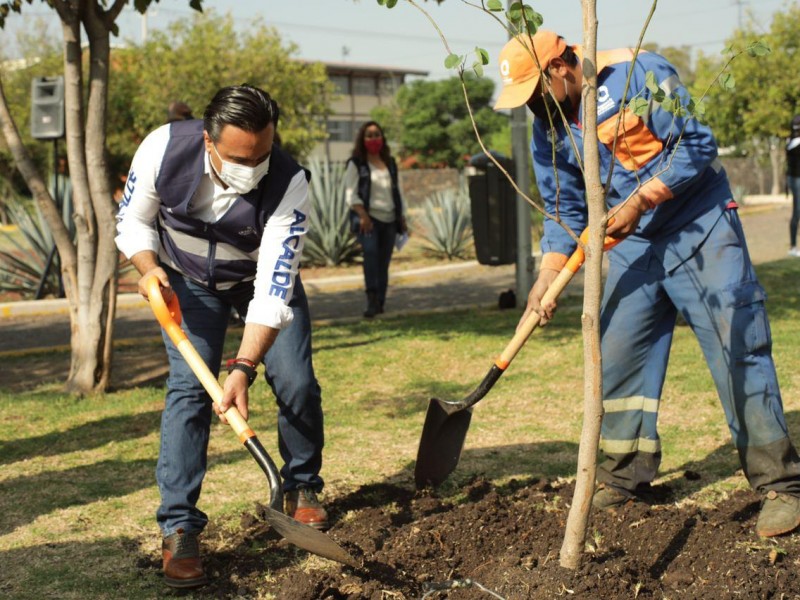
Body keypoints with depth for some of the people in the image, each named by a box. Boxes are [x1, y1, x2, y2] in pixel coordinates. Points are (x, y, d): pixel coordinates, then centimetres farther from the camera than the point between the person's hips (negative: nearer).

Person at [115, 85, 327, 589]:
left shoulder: (289, 186, -35)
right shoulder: (164, 149, -30)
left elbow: (274, 292, -37)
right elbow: (132, 222, -11)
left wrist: (244, 368, -46)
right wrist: (150, 268, -31)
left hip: (262, 277, 0)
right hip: (190, 281, 0)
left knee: (297, 383, -8)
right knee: (189, 385, -16)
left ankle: (302, 489, 21)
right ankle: (179, 528, -12)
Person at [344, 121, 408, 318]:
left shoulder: (390, 163, 18)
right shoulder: (356, 164, 2)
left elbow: (397, 192, 24)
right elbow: (351, 194, -5)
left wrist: (402, 218, 18)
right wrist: (363, 216, -18)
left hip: (389, 220, 5)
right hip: (368, 218, -5)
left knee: (384, 262, 4)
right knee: (370, 251, -26)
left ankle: (380, 303, 12)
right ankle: (372, 299, -30)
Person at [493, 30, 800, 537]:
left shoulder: (638, 75, -17)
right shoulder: (548, 136, 2)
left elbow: (697, 143, -19)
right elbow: (566, 213, 7)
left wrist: (640, 201, -21)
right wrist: (548, 276, -6)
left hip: (700, 228, -6)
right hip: (634, 244, 6)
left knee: (738, 347, -9)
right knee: (619, 353, 4)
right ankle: (626, 476, 19)